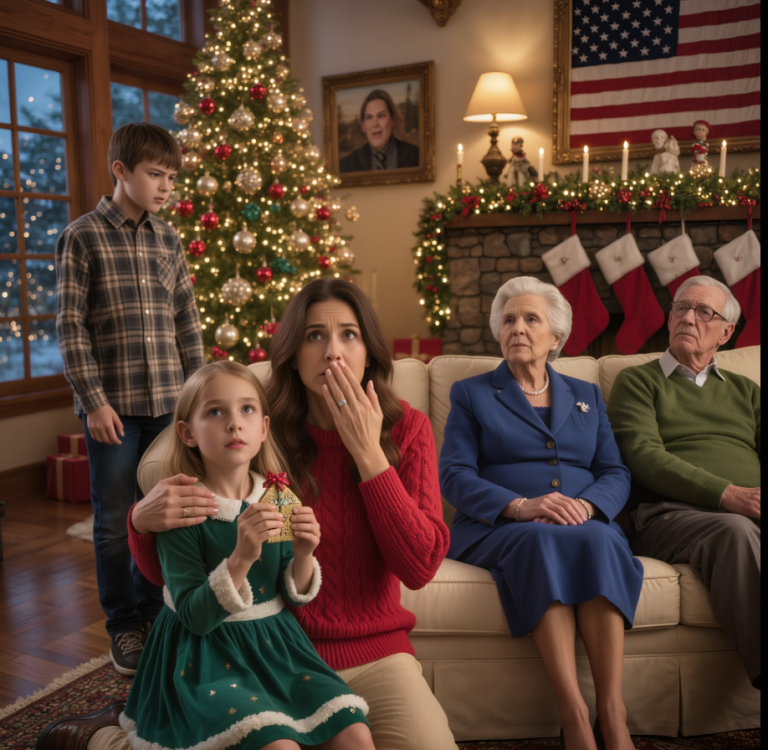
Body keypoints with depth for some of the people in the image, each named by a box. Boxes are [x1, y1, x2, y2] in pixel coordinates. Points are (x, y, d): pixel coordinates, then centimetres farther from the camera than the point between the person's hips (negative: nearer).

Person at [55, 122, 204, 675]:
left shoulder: (169, 240, 9)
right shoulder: (83, 236, -4)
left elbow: (187, 320, 11)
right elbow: (70, 324, -7)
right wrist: (93, 400, -12)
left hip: (167, 401, 4)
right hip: (112, 404, -4)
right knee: (115, 521, 7)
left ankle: (155, 610, 31)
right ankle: (124, 627, 24)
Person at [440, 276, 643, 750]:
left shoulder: (588, 396, 24)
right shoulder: (471, 394, 15)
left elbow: (616, 474, 12)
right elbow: (455, 476, 0)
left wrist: (587, 505, -12)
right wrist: (520, 506, -18)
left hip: (585, 524, 2)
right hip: (497, 528, -2)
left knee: (597, 541, -33)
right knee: (542, 541, -36)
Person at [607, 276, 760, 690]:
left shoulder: (745, 391, 30)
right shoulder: (638, 381, 16)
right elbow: (645, 457, -2)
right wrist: (727, 494, -16)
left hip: (747, 512, 3)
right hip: (673, 513, -3)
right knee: (735, 530, -36)